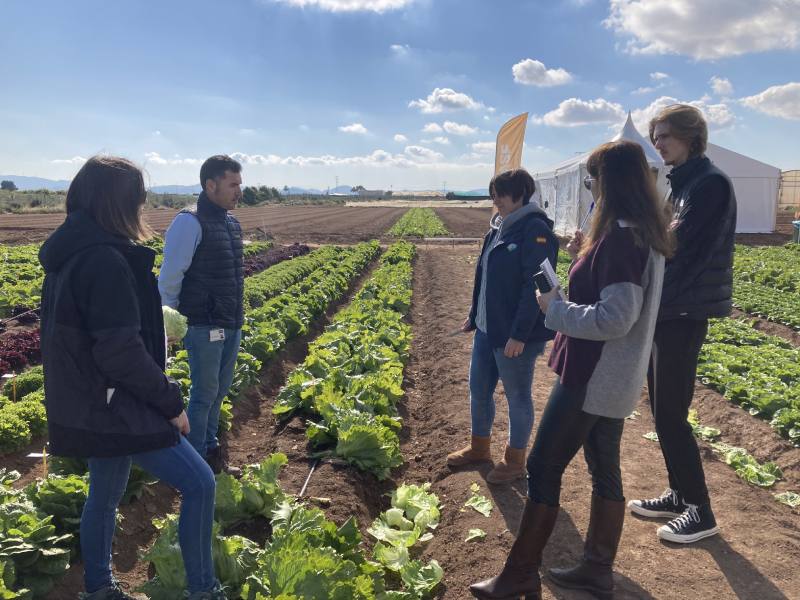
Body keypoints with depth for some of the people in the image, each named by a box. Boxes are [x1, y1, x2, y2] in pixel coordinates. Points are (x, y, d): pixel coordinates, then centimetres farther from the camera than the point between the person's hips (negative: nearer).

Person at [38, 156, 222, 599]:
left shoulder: (65, 254, 7)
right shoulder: (106, 261, -23)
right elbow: (122, 353, -25)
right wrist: (171, 403, -14)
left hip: (86, 405, 10)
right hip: (114, 408, -10)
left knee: (105, 496, 23)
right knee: (199, 484, -2)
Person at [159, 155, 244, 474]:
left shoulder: (230, 221, 11)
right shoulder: (190, 222, -15)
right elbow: (169, 278, -15)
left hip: (232, 325, 8)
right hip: (204, 326, -8)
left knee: (219, 391, 16)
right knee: (204, 393, 1)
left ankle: (211, 451, 30)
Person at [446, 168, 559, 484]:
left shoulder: (534, 230, -17)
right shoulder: (499, 227, 9)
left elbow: (535, 286, -22)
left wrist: (519, 335, -24)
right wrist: (473, 316, 19)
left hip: (517, 335, -8)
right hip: (487, 328, 9)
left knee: (517, 396, 8)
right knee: (478, 388, 17)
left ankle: (515, 460, 25)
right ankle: (479, 447, 37)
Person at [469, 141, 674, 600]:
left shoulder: (620, 237, -22)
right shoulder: (645, 234, 9)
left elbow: (616, 318, -26)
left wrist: (555, 309, -15)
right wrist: (587, 254, 7)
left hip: (592, 377, -10)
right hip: (616, 377, 10)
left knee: (543, 468, 1)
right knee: (605, 469, 17)